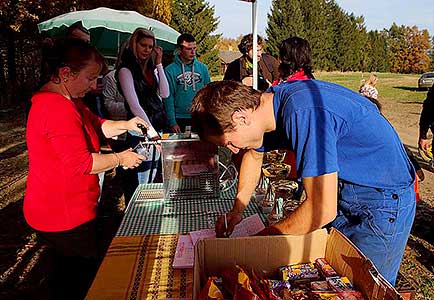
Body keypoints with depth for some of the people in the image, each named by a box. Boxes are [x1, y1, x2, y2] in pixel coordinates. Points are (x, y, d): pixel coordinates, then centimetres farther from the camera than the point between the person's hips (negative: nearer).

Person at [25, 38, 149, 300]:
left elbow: (97, 126, 17)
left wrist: (126, 125, 0)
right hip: (66, 217, -10)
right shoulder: (58, 109, -25)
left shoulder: (67, 101, 11)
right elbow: (80, 164, -27)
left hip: (63, 212, 10)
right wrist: (120, 159, -14)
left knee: (67, 275, 26)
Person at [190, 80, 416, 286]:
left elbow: (322, 210, -34)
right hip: (346, 192, 8)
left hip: (383, 199, -8)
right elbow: (254, 154, 13)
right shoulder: (269, 102, -6)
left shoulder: (303, 114, -35)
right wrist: (237, 209, 7)